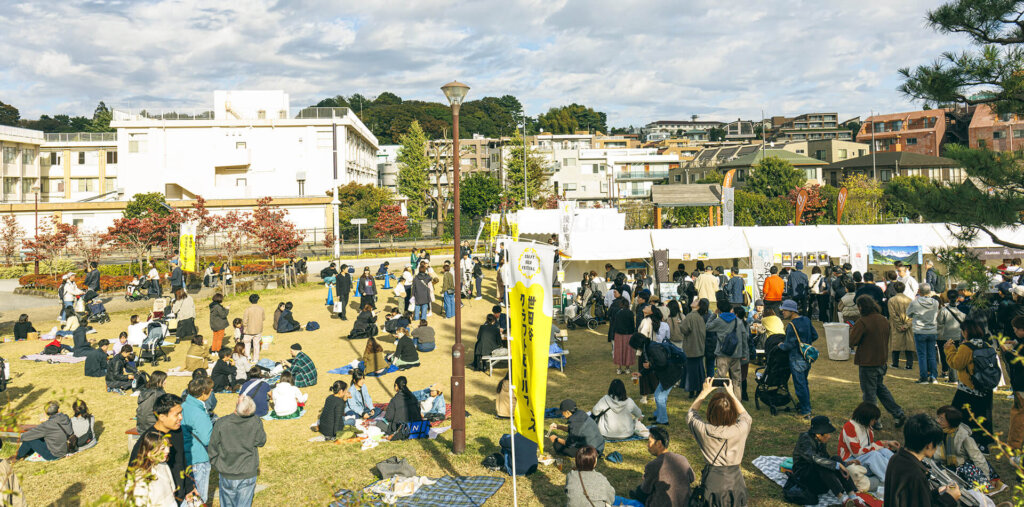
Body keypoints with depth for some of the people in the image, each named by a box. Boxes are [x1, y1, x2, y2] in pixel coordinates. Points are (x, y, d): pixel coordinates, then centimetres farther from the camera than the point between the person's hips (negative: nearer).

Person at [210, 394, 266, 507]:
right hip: (248, 474, 0)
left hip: (226, 474, 1)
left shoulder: (221, 423, -17)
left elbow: (212, 449, -6)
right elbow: (261, 442, -3)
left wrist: (217, 466, 11)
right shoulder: (256, 422, -19)